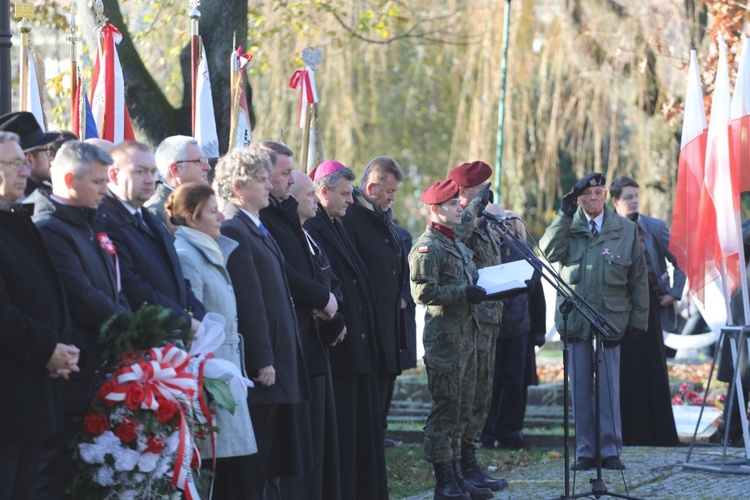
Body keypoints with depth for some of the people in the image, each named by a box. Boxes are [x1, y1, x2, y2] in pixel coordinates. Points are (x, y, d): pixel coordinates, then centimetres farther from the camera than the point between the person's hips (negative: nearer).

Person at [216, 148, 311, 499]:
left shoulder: (258, 230, 17)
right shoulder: (233, 231, -14)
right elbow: (250, 303, -19)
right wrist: (262, 361, -21)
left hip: (278, 363, 10)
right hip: (260, 365, -10)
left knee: (270, 463, 13)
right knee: (252, 465, -5)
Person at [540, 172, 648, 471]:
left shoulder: (626, 230, 5)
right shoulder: (568, 228, 6)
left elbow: (639, 279, 6)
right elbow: (549, 252, -14)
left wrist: (638, 320, 2)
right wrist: (563, 215, -14)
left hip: (610, 318, -1)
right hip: (575, 319, 1)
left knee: (609, 387, 0)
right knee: (580, 388, 4)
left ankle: (610, 450, 7)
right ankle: (585, 451, 10)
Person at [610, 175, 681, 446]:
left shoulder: (655, 227, 4)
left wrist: (674, 292, 2)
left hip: (649, 303, 0)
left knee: (654, 368, -1)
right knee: (626, 370, -1)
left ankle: (661, 432, 5)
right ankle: (630, 432, 4)